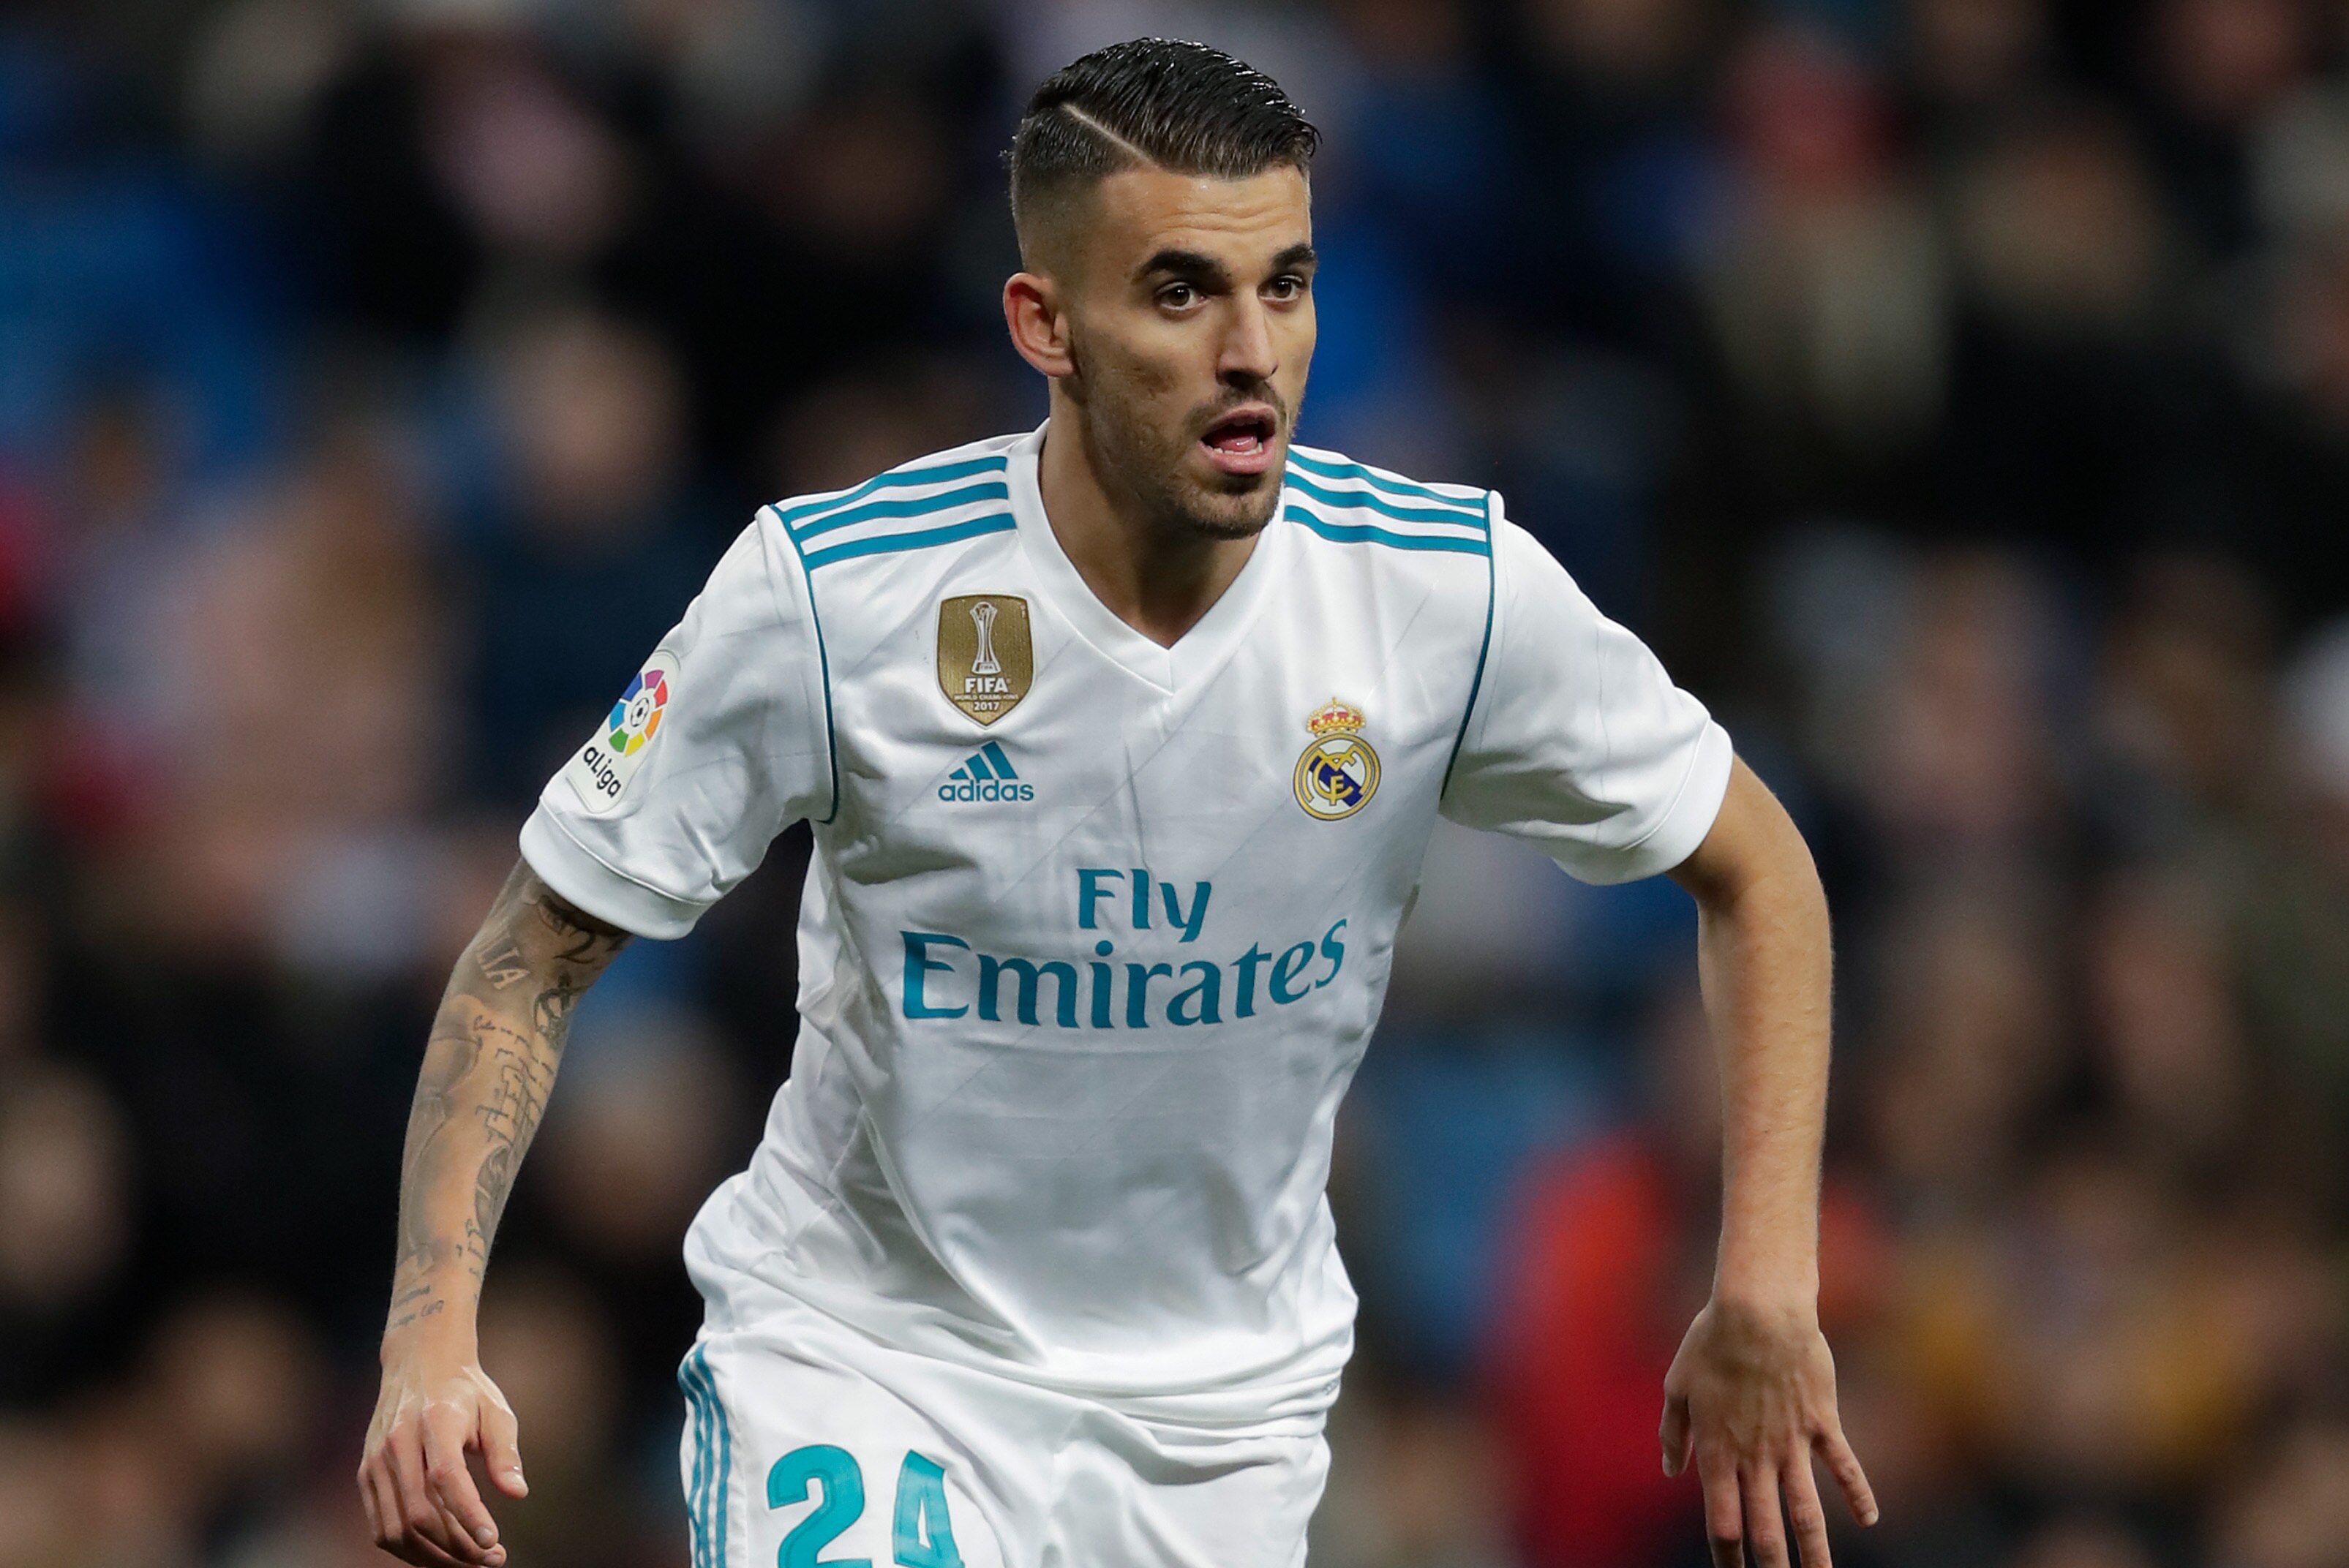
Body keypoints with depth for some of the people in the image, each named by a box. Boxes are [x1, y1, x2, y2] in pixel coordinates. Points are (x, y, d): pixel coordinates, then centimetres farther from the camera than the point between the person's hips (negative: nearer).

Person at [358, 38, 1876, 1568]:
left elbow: (1756, 869, 1)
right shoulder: (826, 594, -18)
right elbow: (538, 954, -8)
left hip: (1225, 1422, 3)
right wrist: (432, 1342, -20)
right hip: (860, 1367, -3)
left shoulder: (1455, 592, -13)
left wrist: (1767, 1295, -8)